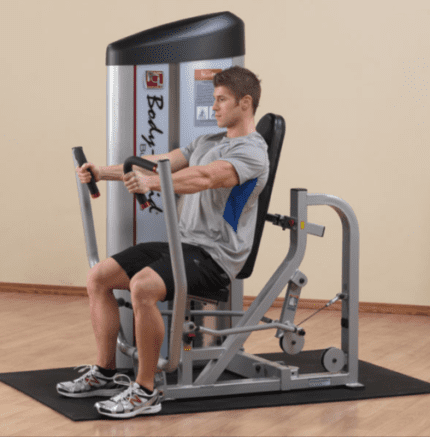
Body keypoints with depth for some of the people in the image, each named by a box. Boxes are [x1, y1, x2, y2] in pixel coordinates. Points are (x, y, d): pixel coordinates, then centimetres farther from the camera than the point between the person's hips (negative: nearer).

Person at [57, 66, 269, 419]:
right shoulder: (208, 143, 20)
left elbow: (205, 178, -32)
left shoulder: (252, 152, -13)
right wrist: (103, 172, 2)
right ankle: (105, 374, 8)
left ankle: (145, 392, -23)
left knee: (143, 287, -34)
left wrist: (153, 184, -46)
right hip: (183, 243, 10)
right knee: (99, 277, 1)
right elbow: (159, 162, 14)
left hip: (215, 257, -10)